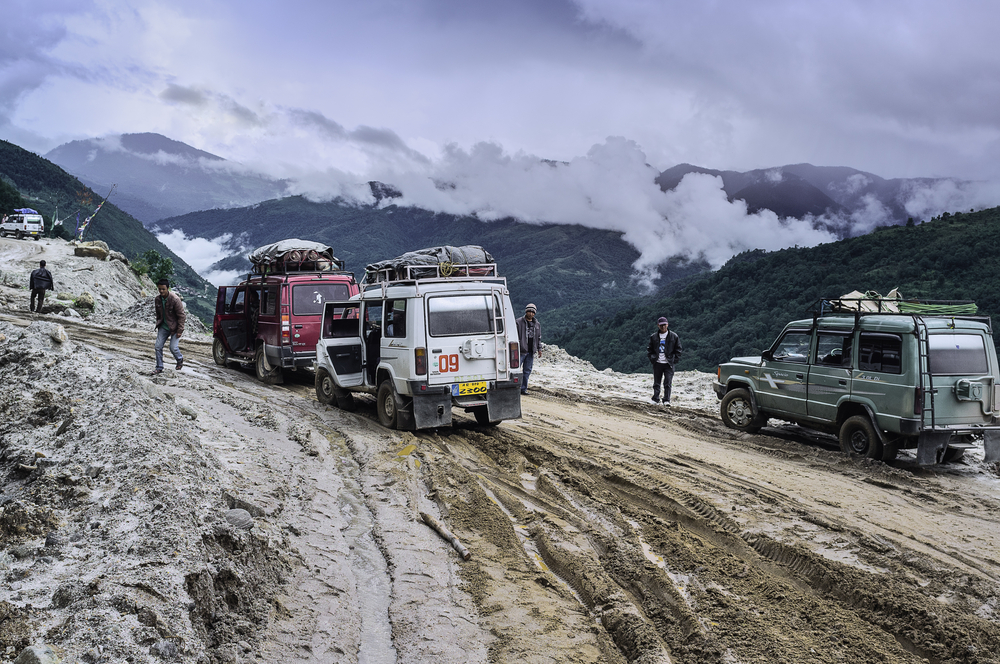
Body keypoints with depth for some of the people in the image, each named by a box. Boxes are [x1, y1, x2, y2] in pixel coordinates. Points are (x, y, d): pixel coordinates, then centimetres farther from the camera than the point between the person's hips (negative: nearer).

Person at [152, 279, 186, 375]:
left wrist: (180, 330, -17)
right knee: (158, 346, -1)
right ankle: (159, 368, 12)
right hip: (163, 327, 6)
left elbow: (181, 316, -16)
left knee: (173, 347, -9)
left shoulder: (175, 300, -20)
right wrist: (158, 325, 15)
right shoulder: (157, 300, -1)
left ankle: (180, 359, 23)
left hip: (174, 327, -5)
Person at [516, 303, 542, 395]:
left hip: (531, 351, 5)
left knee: (527, 371, 7)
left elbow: (539, 337, 21)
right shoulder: (519, 322, -2)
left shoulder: (537, 324, 15)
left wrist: (539, 348, 14)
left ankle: (523, 389, 13)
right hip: (521, 350, -5)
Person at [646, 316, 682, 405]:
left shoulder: (674, 336, 3)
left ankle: (666, 400, -3)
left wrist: (674, 360, -2)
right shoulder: (653, 337, 7)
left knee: (668, 383, -7)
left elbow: (678, 349, 7)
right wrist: (652, 358, 2)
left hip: (668, 364, -2)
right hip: (657, 363, 2)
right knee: (656, 383, 7)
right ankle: (655, 399, 15)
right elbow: (649, 349, 15)